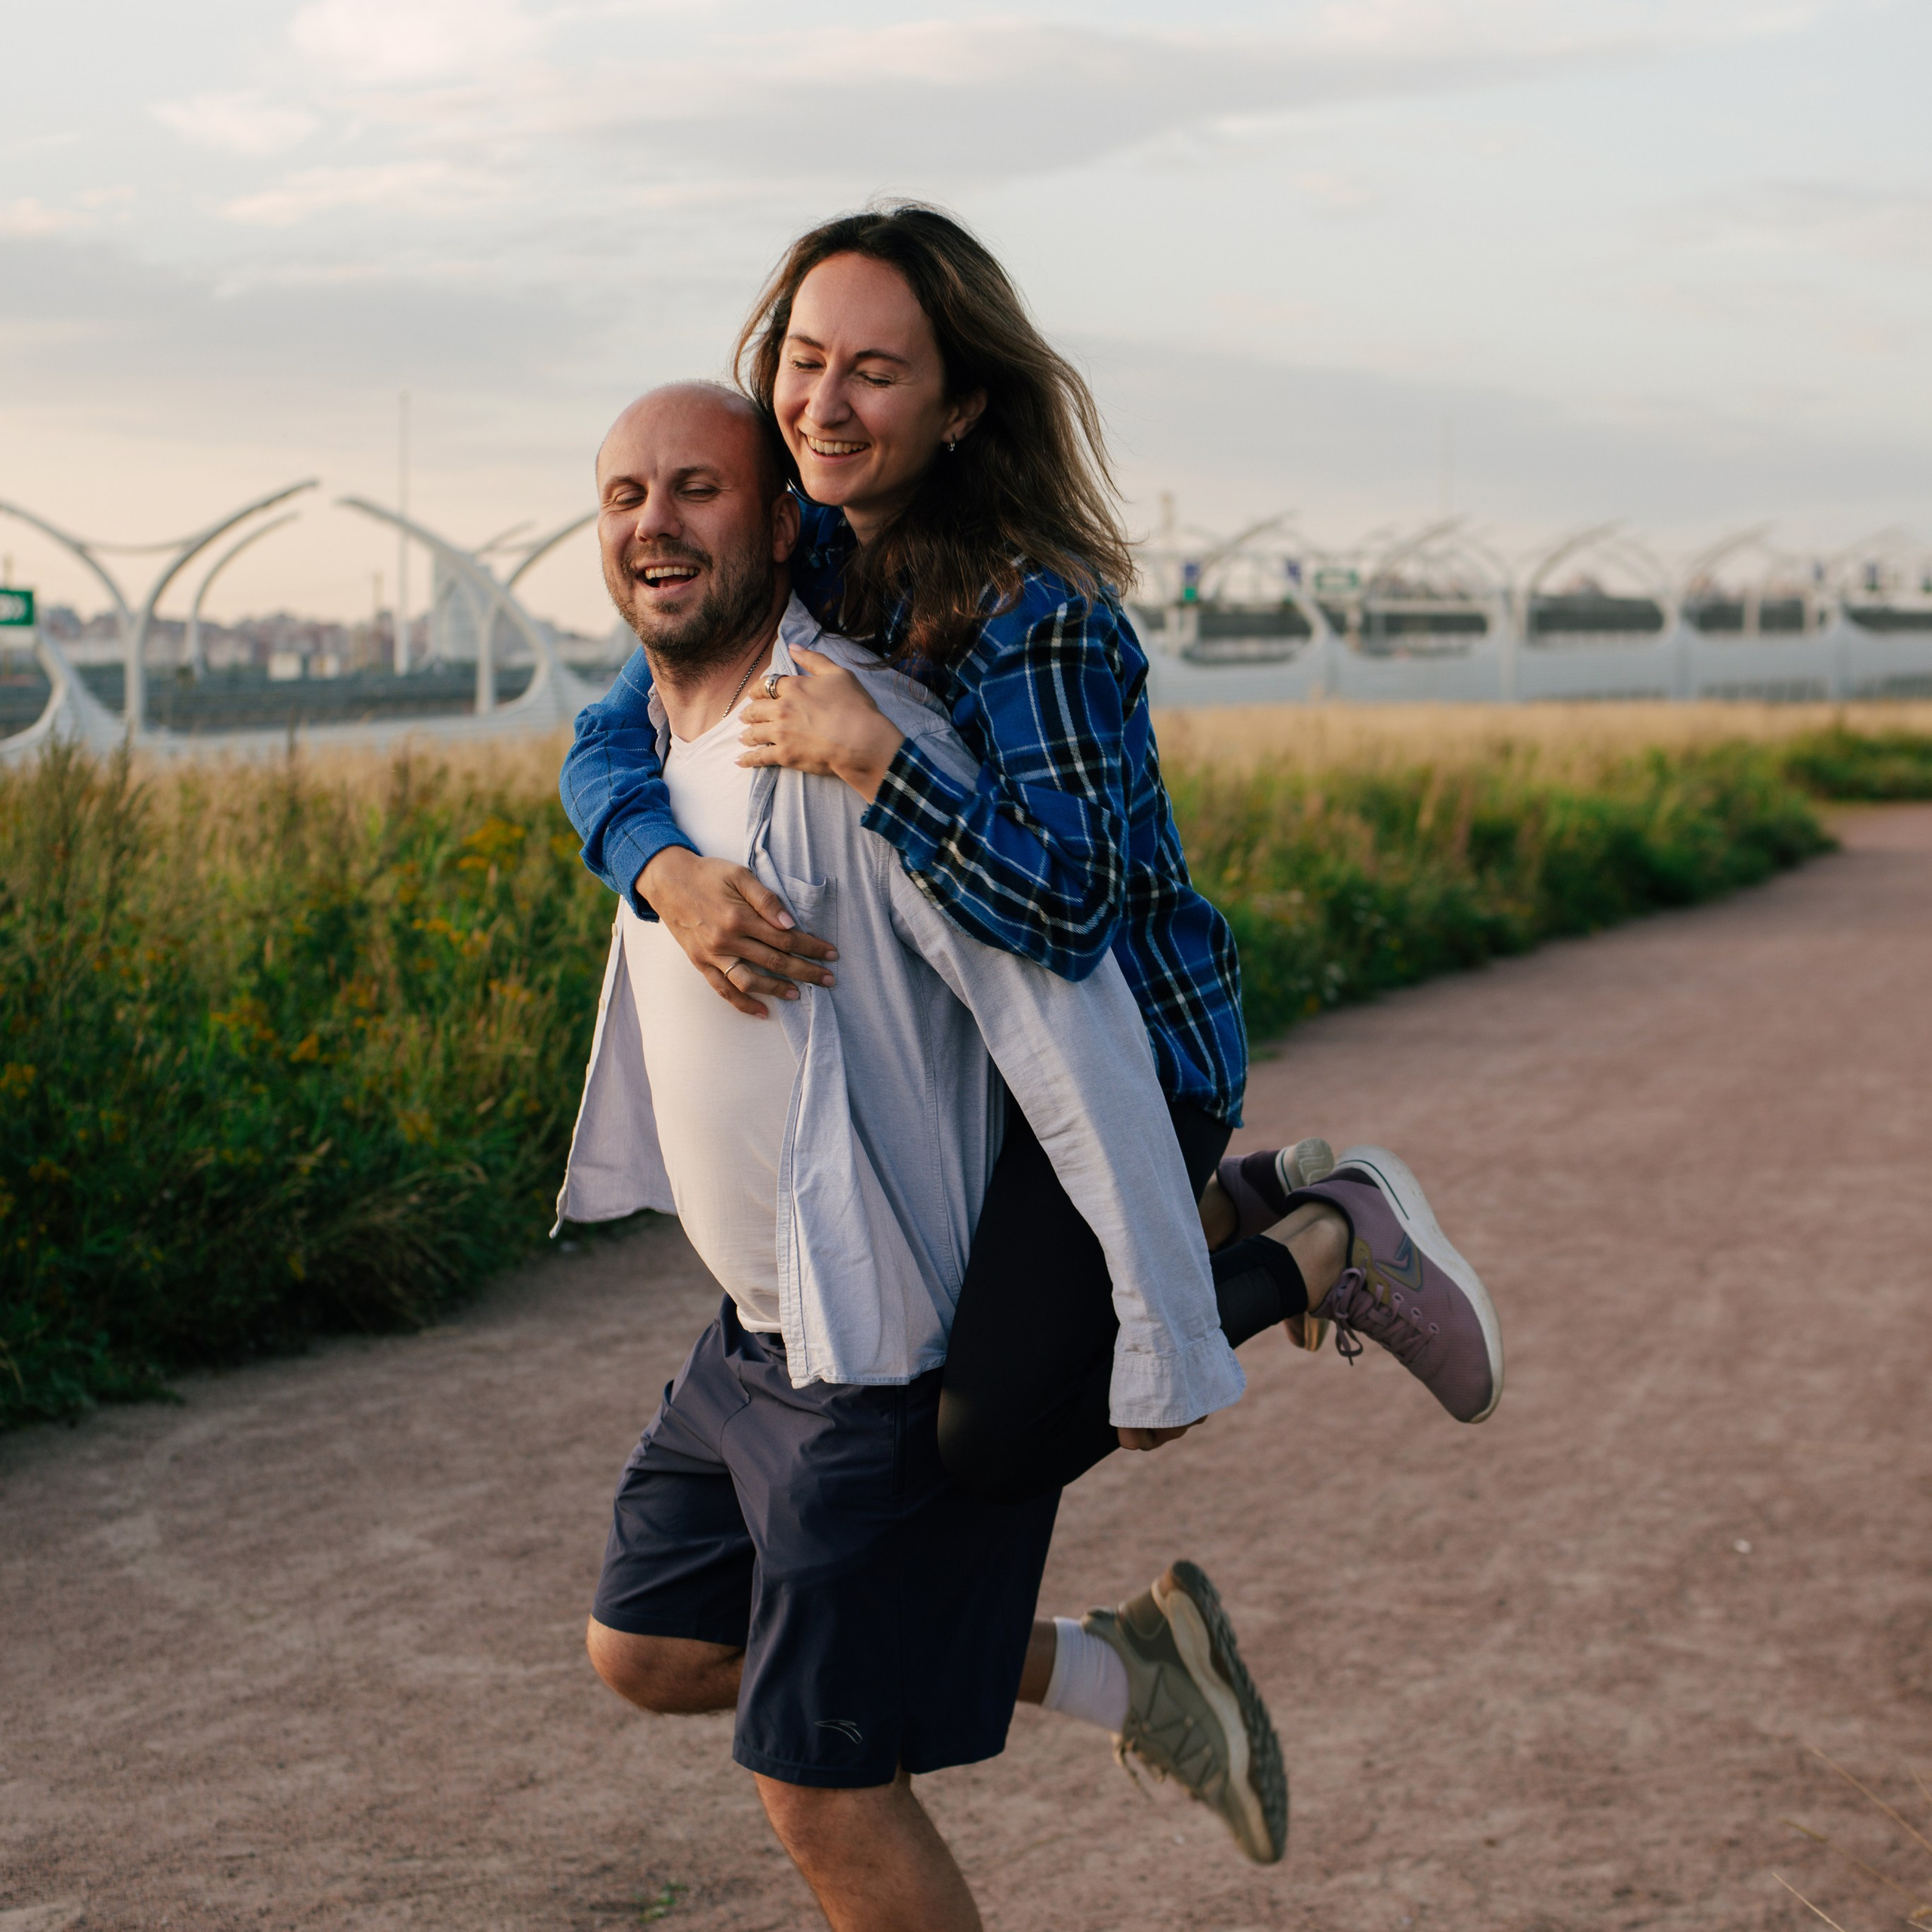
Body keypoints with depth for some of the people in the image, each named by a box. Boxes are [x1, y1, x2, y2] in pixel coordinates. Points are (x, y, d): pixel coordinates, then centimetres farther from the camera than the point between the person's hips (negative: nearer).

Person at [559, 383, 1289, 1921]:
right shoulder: (670, 743, 5)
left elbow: (1066, 1011, -28)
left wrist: (1166, 1337, -28)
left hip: (901, 1350, -9)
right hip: (768, 1330, 10)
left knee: (822, 1784, -1)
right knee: (648, 1653, 21)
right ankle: (1116, 1674, 24)